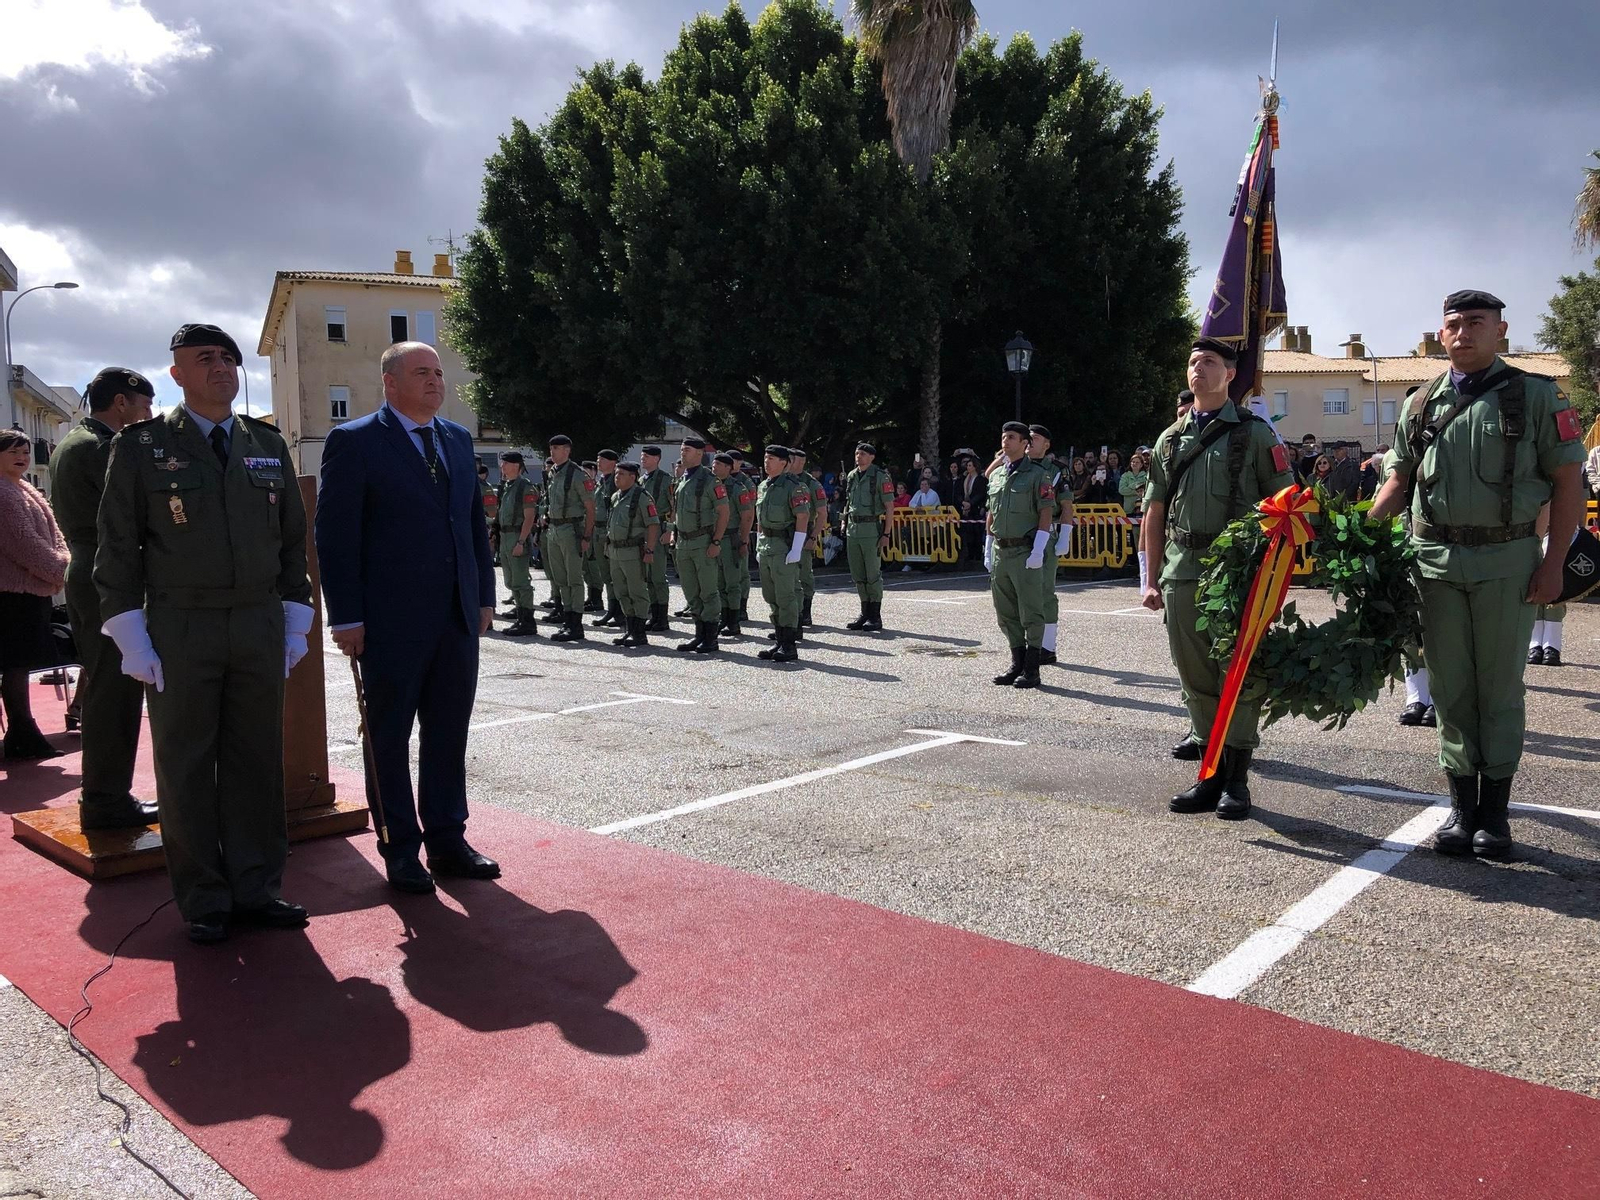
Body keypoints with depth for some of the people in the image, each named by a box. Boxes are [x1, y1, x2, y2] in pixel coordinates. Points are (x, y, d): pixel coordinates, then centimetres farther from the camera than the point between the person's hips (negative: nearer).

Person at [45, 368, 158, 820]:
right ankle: (108, 801, 2)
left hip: (86, 576, 11)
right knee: (116, 693, -4)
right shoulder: (101, 448, -15)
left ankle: (102, 795, 23)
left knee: (101, 690, 15)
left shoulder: (72, 445, 17)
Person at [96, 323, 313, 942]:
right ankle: (204, 900, 15)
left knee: (257, 762, 8)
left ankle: (256, 888, 19)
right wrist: (133, 640, -8)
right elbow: (118, 547, -2)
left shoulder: (269, 445, 9)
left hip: (261, 628, 3)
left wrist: (294, 627, 8)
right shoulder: (141, 445, 0)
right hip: (179, 630, -3)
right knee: (186, 766, 4)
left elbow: (293, 539, 12)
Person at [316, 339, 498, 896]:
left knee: (449, 735, 11)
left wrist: (485, 596, 11)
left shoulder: (458, 439, 13)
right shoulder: (353, 441, -5)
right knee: (389, 738, 7)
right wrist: (346, 618, -12)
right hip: (391, 621, -5)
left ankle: (447, 839, 22)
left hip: (458, 617, 5)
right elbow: (335, 535, -8)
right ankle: (400, 850, 17)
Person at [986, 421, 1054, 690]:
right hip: (1001, 551, 7)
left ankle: (1031, 670, 2)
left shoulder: (1036, 474, -5)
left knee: (1031, 612, -3)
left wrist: (1038, 551, -18)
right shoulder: (996, 474, 16)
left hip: (1025, 551, -7)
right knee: (1005, 612, 10)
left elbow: (1046, 513, -10)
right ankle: (1017, 664, 21)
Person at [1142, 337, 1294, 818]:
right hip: (1181, 573, 4)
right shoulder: (1171, 438, 16)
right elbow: (1154, 514, 17)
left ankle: (1237, 780, 7)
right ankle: (1211, 771, 18)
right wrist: (1151, 578, 11)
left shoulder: (1254, 432, 4)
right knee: (1195, 675, 7)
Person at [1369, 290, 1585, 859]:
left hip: (1507, 561, -3)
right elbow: (1400, 480, 15)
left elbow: (1567, 482, 0)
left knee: (1500, 688, 5)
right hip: (1437, 561, 3)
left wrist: (1554, 562, -8)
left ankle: (1495, 812, 16)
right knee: (1450, 688, 7)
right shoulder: (1421, 404, 10)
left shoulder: (1535, 395, 1)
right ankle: (1462, 808, 18)